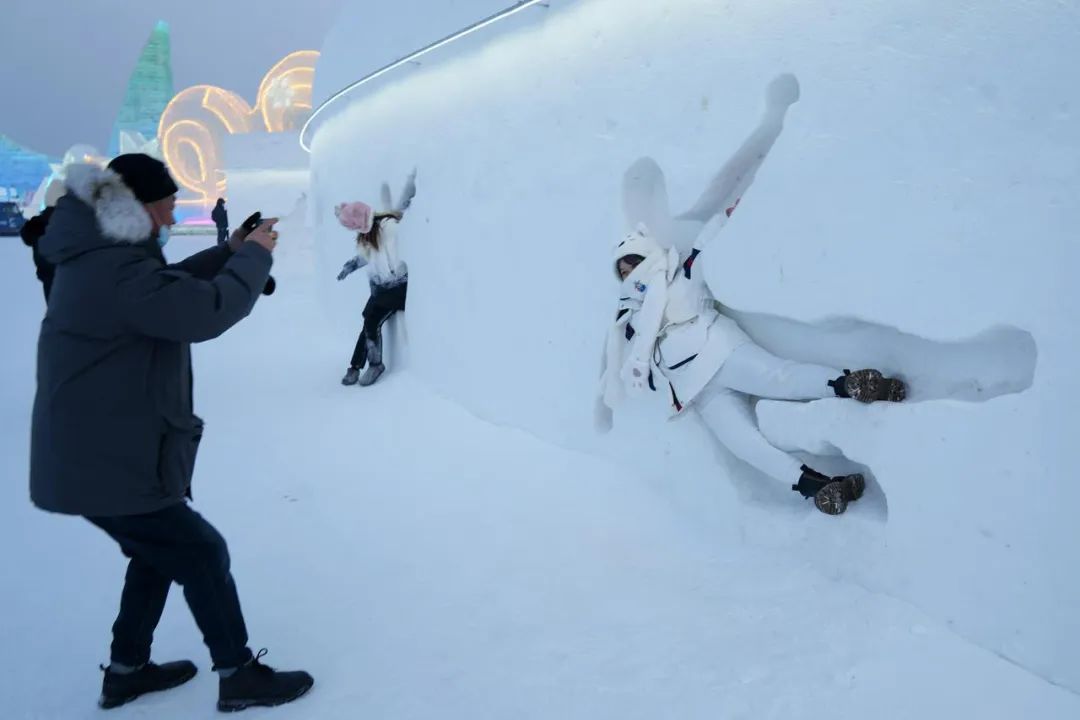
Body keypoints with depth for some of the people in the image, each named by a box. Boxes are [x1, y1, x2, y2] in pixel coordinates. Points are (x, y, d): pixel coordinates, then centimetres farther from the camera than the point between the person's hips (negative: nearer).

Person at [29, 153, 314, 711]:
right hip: (107, 462, -11)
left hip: (97, 451, 11)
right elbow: (206, 311, -31)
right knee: (202, 554, 2)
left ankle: (126, 670, 36)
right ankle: (238, 676, 15)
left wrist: (230, 253, 12)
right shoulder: (117, 269, -26)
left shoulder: (102, 256, 9)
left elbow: (171, 289, 22)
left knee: (159, 552, 24)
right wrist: (254, 256, -15)